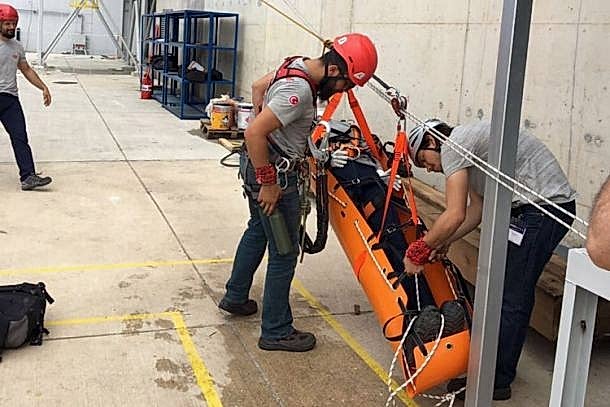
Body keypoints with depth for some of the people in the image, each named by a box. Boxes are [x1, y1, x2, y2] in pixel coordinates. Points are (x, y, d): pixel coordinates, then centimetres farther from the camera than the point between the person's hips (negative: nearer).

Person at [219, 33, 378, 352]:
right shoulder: (299, 90, -27)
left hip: (258, 164, 10)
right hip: (273, 172, -10)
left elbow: (258, 86, 20)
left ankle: (235, 297, 43)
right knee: (284, 252, 0)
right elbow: (254, 134, -31)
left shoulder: (296, 66, 3)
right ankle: (276, 332, 12)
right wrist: (269, 184, -24)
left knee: (258, 230, 26)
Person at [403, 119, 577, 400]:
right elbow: (477, 208, 21)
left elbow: (455, 215, -16)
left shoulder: (452, 145, -11)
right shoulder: (468, 143, 21)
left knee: (511, 299, -4)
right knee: (509, 293, 17)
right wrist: (443, 243, 15)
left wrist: (419, 250, -5)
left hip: (541, 209, -10)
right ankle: (500, 366, 28)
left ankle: (497, 382, 5)